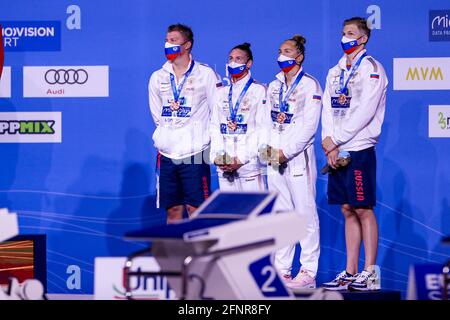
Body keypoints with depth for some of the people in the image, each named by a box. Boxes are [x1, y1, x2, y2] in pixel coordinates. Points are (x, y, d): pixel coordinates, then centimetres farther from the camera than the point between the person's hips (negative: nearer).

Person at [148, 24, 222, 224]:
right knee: (172, 210, 6)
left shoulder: (205, 74, -2)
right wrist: (168, 135, 9)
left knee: (196, 209, -6)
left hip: (194, 153, -4)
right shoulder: (158, 78, 10)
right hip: (166, 154, 4)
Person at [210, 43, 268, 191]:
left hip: (249, 165, -5)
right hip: (224, 166, 5)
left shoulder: (259, 91, 1)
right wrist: (216, 156, -2)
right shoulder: (221, 93, 18)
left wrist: (241, 159, -12)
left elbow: (261, 129, -6)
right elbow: (215, 127, 14)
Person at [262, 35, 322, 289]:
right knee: (280, 215, 7)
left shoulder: (310, 85, -3)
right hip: (274, 159, 6)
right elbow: (267, 120, 16)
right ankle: (282, 270, 10)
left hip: (298, 156, -6)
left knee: (305, 214, -6)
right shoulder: (274, 86, 17)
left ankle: (309, 272, -5)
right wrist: (268, 148, 0)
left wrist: (286, 151, -14)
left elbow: (309, 125, -10)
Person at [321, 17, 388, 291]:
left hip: (360, 150, -7)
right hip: (336, 152, 7)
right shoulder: (335, 72, 18)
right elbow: (328, 110, 11)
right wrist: (328, 141, -6)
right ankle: (350, 273, 10)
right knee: (348, 210, 7)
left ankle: (370, 274, -6)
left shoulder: (371, 69, -4)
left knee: (363, 209, -7)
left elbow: (364, 112, -13)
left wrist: (334, 140, -13)